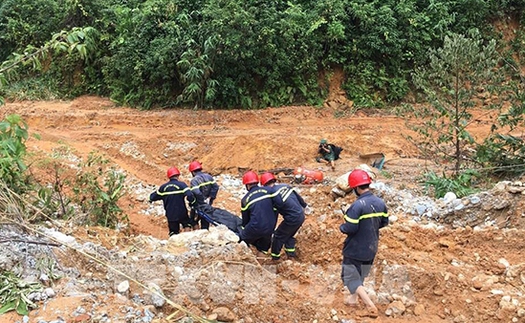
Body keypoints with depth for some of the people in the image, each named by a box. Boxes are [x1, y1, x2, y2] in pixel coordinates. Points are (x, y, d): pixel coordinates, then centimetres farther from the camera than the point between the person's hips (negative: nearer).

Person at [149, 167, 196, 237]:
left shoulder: (163, 187, 3)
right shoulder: (181, 184, -9)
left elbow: (153, 197, 11)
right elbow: (189, 195, -23)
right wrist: (192, 202, -4)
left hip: (170, 215, 3)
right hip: (182, 213, -3)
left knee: (173, 233, 13)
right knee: (187, 225, 20)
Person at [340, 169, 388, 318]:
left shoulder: (357, 205, -28)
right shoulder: (380, 202, -4)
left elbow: (350, 228, -27)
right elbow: (384, 222, 8)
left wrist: (342, 227, -7)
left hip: (355, 250, -8)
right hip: (371, 249, 8)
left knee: (351, 278, 3)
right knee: (360, 275, 27)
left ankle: (371, 307, -7)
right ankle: (353, 298, 45)